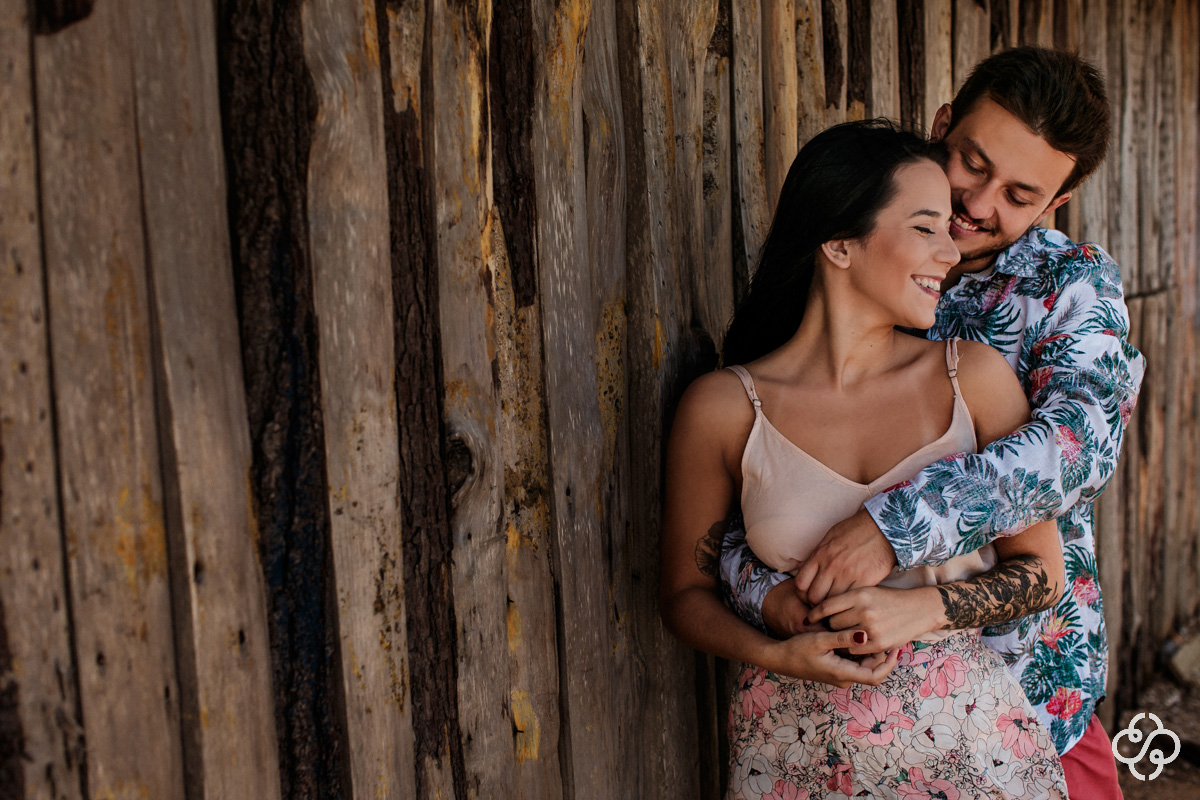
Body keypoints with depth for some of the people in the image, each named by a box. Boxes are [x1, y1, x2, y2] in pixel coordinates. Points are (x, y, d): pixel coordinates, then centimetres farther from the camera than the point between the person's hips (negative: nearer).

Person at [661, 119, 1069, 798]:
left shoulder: (975, 376, -5)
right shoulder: (723, 407, -9)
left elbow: (1042, 571, 1)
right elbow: (686, 593, 1)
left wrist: (923, 608, -16)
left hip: (972, 740, 2)